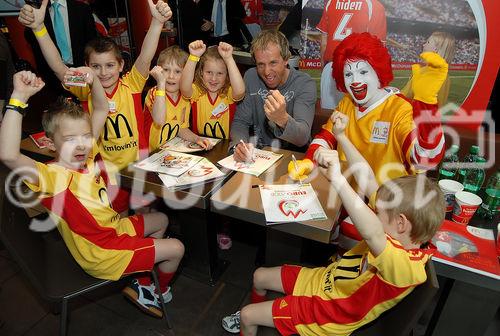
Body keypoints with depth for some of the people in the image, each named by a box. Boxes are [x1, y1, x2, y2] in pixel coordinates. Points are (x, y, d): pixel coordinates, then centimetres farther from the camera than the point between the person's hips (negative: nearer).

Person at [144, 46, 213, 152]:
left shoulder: (185, 98, 3)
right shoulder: (153, 93, -12)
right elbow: (159, 121, -32)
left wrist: (197, 139, -9)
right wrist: (161, 82, -31)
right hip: (152, 154, -3)